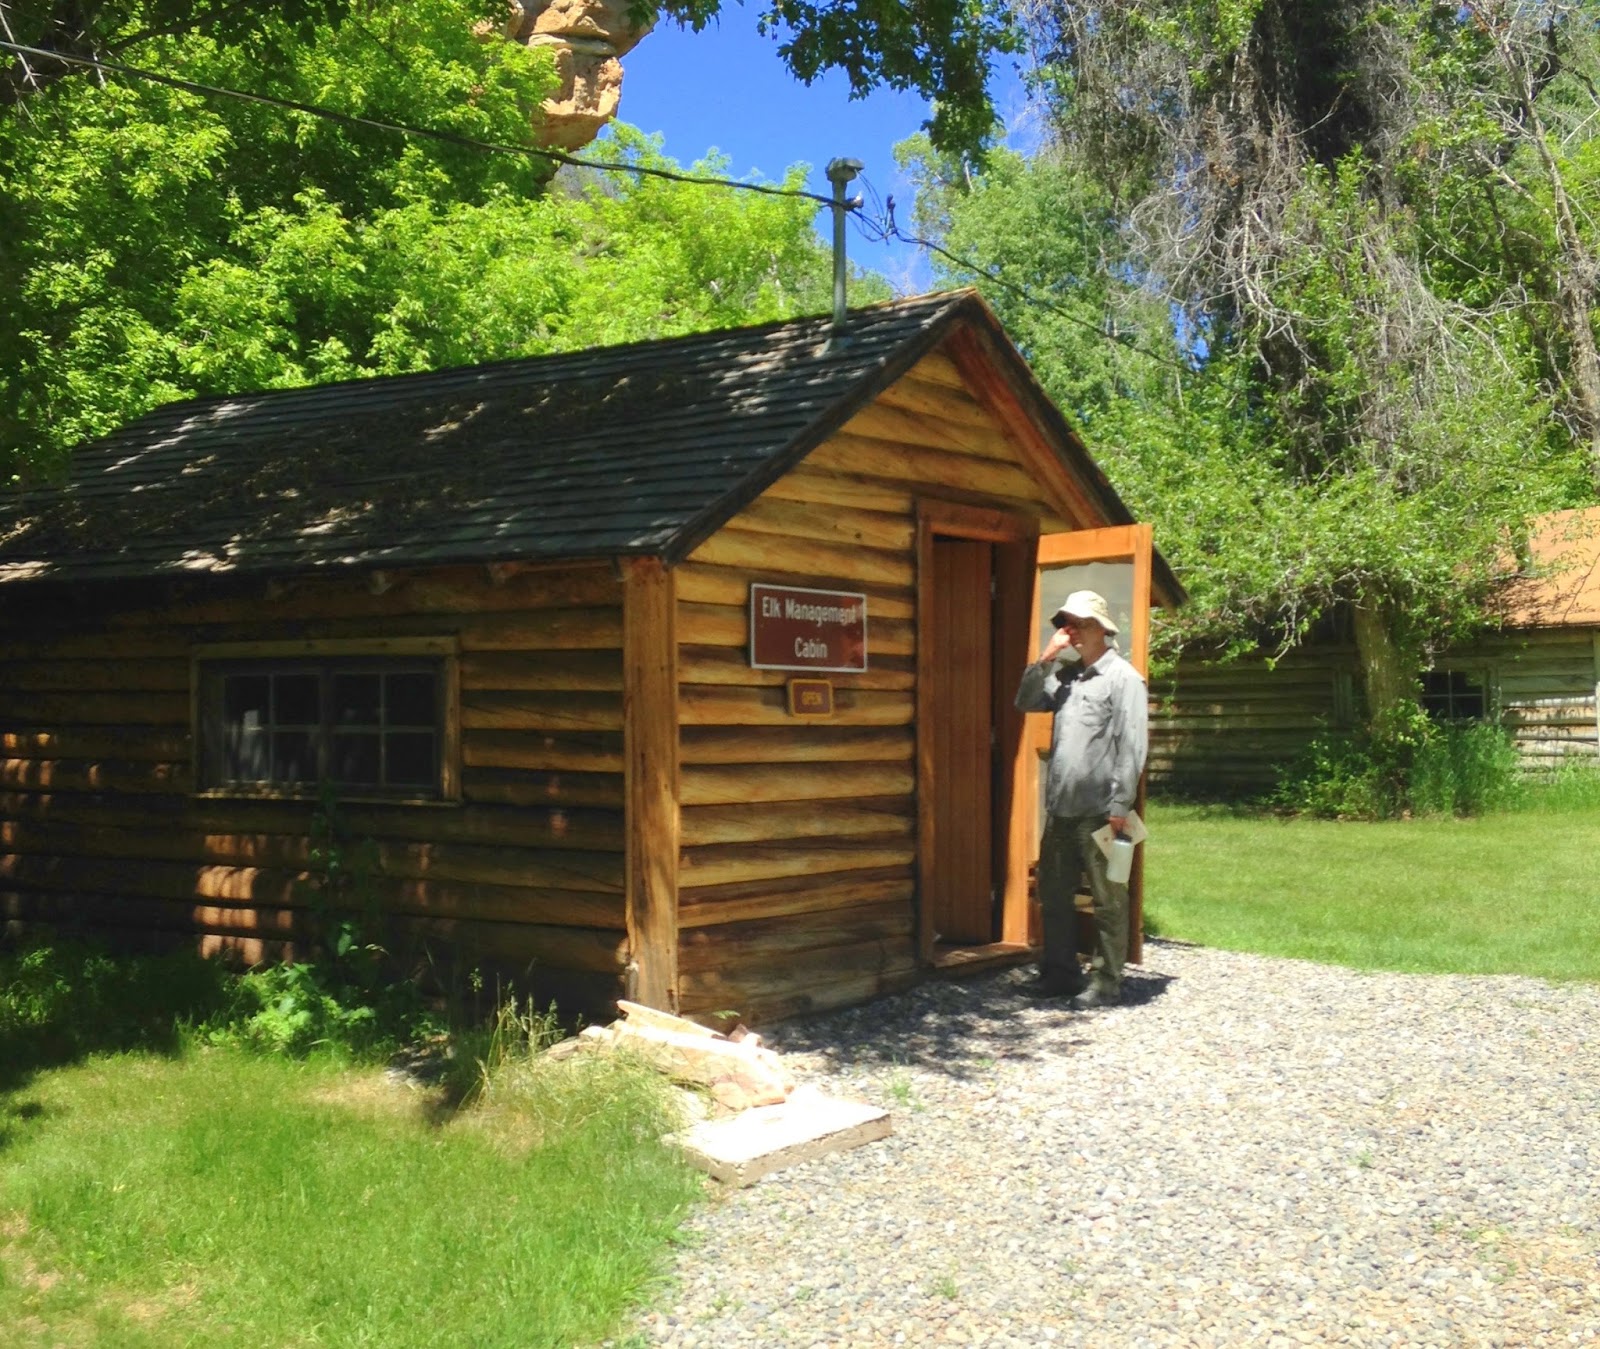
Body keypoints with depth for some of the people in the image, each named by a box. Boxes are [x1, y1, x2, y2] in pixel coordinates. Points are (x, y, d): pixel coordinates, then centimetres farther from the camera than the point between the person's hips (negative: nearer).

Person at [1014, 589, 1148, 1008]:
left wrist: (1120, 805, -18)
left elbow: (1132, 747, -13)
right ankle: (1060, 972, 25)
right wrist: (1045, 659, 0)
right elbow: (1026, 702, 11)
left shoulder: (1123, 678, -7)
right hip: (1061, 809, 8)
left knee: (1108, 901, 1)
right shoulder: (1065, 675, 15)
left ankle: (1106, 983, 7)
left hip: (1099, 812, -8)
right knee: (1053, 892, 14)